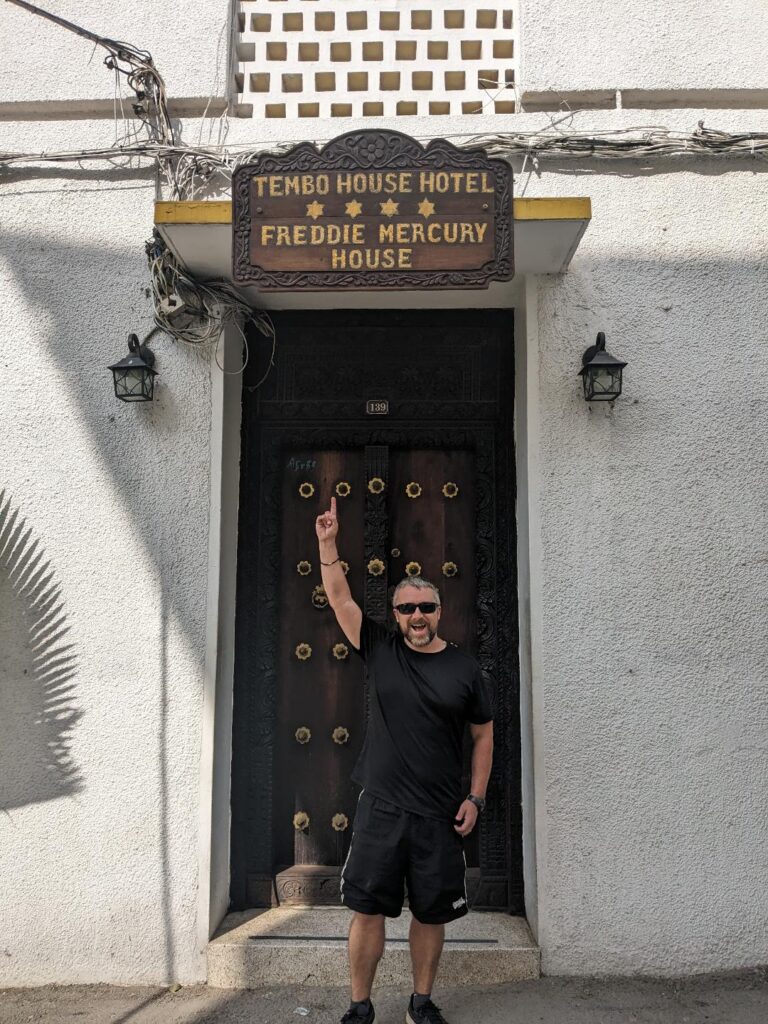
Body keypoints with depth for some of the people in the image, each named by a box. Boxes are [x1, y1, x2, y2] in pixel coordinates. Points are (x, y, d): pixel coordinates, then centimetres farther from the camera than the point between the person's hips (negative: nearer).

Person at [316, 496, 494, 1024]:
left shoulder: (464, 668, 0)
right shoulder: (380, 649, 0)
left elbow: (484, 734, 7)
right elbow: (340, 597, -4)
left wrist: (476, 798, 2)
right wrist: (329, 542, -13)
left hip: (440, 816, 1)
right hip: (381, 808, 0)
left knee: (432, 913, 12)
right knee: (368, 908, 5)